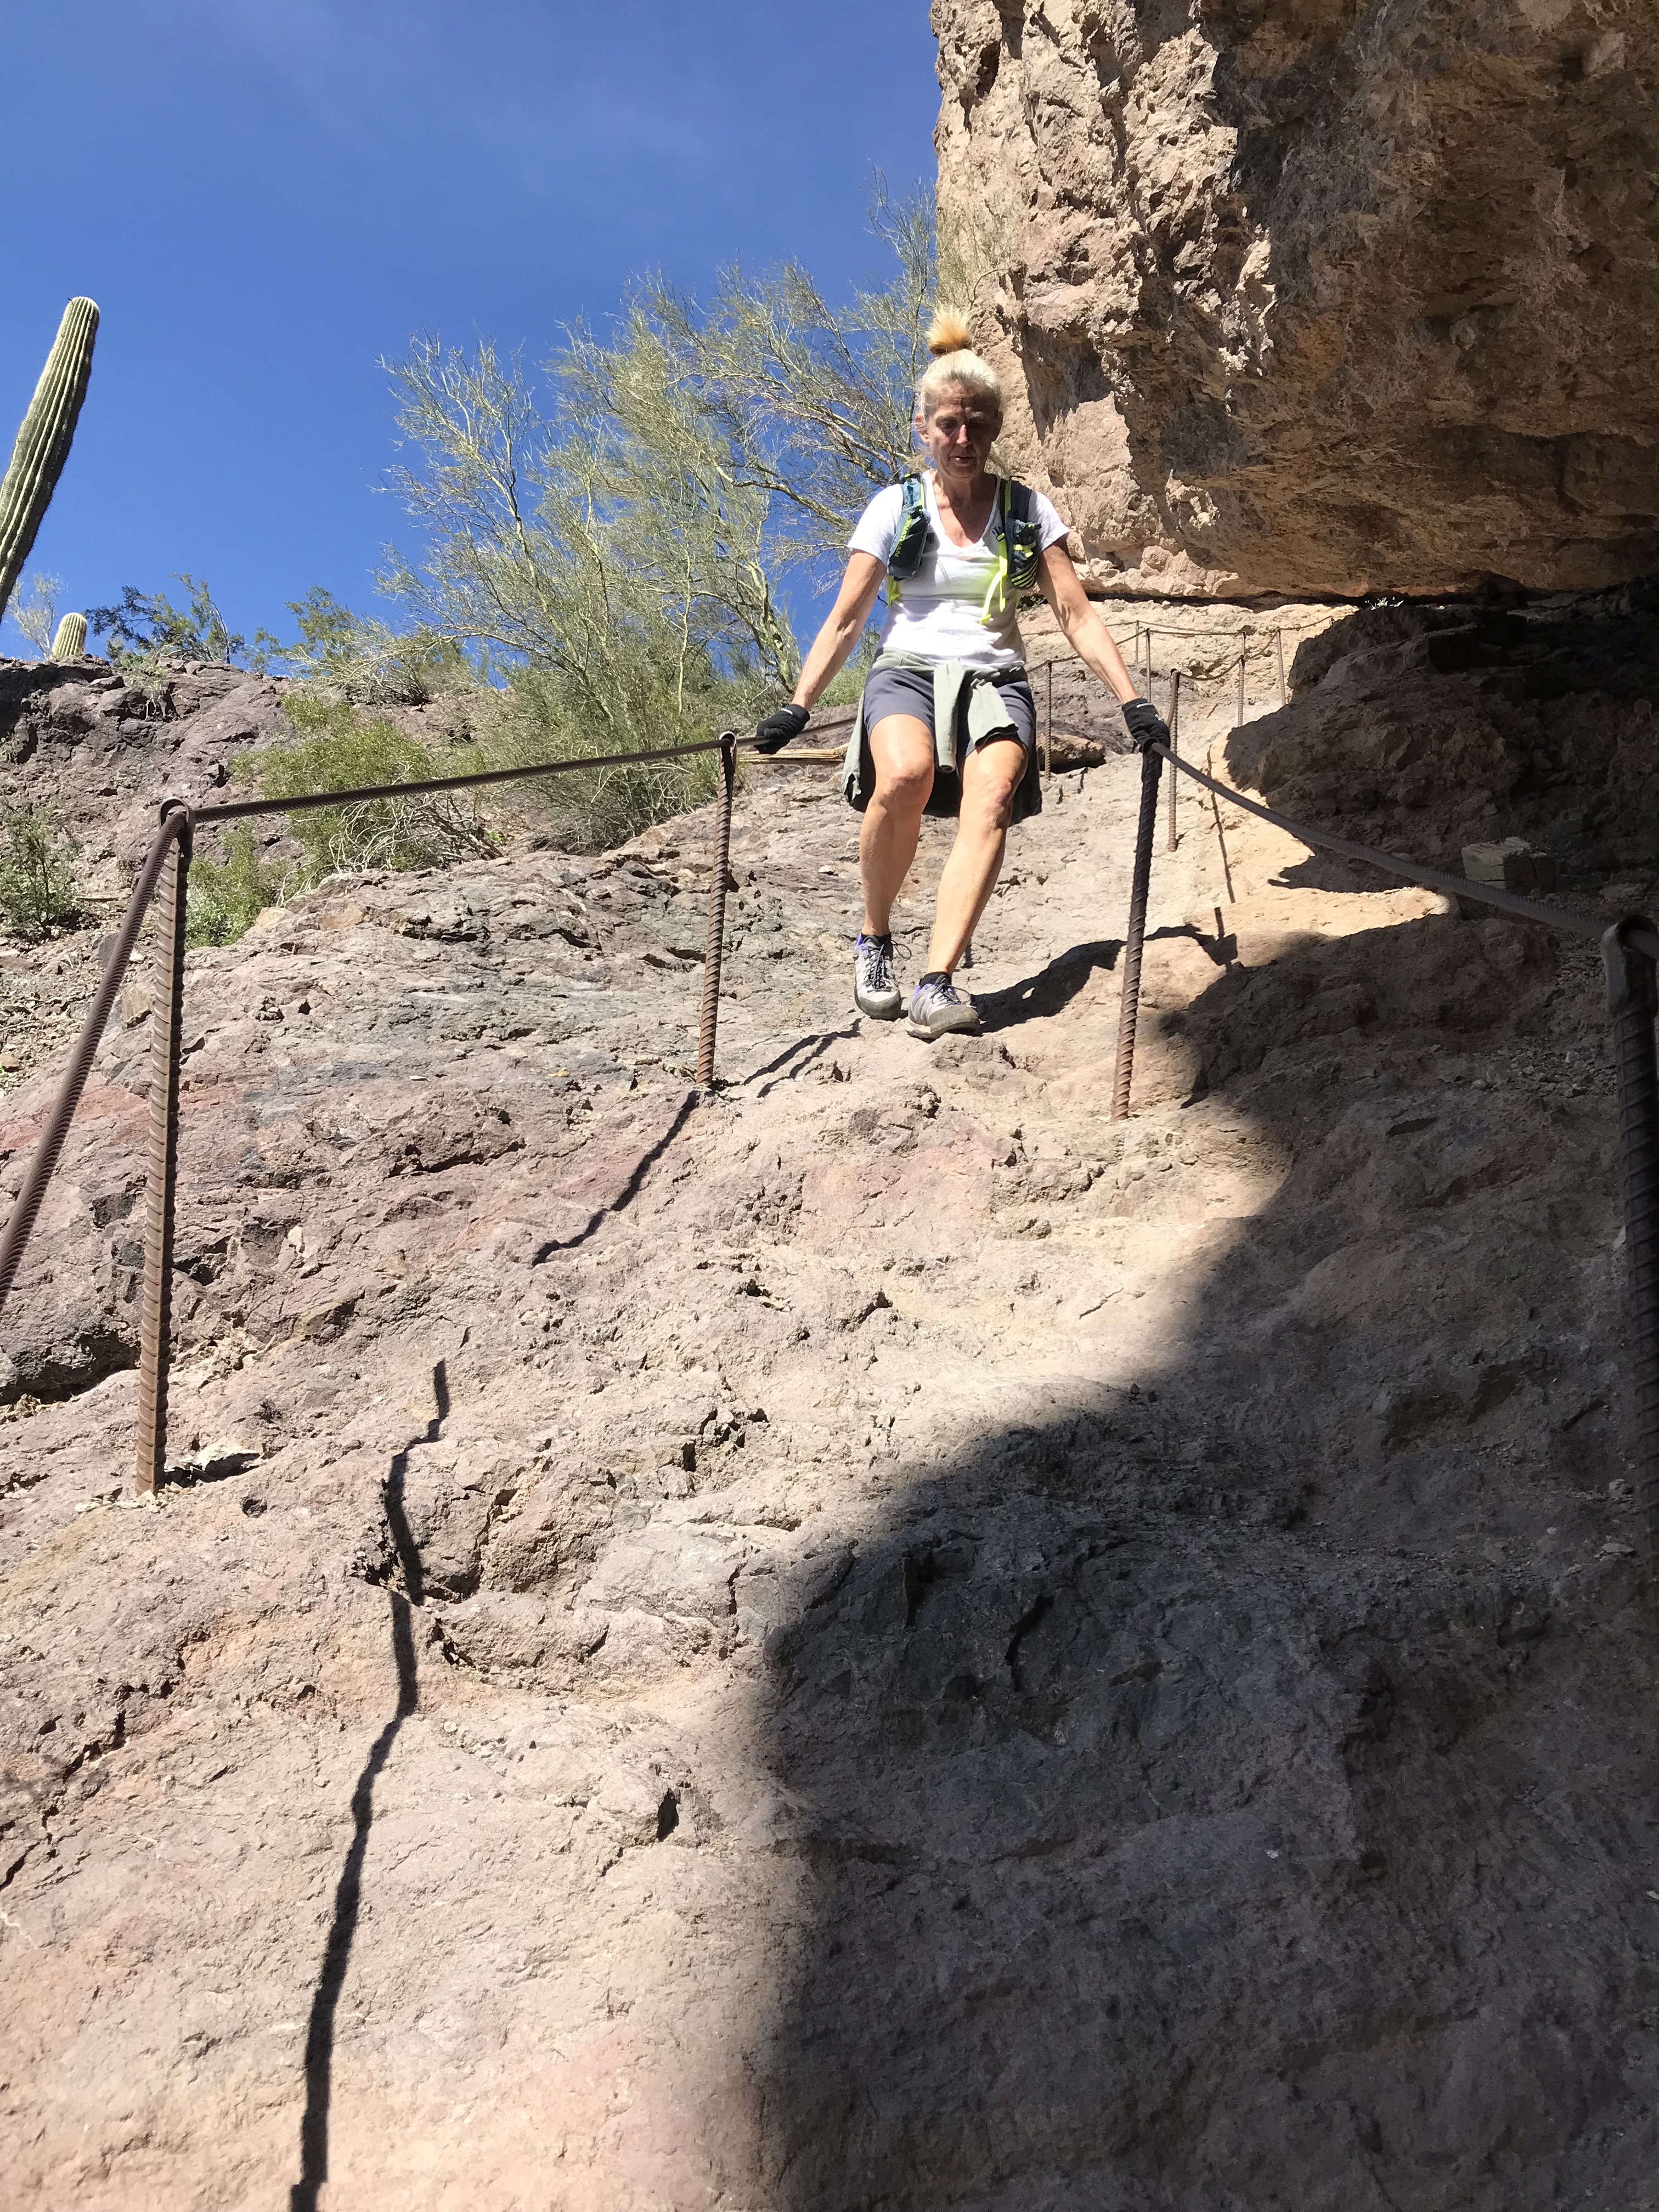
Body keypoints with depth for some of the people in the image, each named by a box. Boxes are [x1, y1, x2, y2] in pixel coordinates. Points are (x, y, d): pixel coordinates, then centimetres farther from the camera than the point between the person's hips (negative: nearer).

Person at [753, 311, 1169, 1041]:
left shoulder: (1027, 510, 10)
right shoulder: (896, 507, 8)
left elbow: (1077, 616, 7)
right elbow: (846, 619, 5)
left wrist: (1132, 701, -4)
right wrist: (798, 706, -6)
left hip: (994, 678, 1)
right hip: (908, 671, -1)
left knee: (992, 794, -33)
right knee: (905, 777, -36)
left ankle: (937, 984, -42)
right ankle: (874, 941, -12)